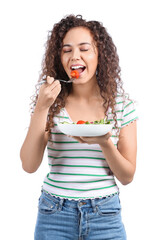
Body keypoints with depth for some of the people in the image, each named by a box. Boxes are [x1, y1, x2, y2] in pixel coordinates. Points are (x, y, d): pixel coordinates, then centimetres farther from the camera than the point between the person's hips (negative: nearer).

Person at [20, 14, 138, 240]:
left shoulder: (122, 104, -2)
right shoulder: (52, 103, -2)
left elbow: (127, 177, -1)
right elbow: (29, 165, -10)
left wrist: (105, 143, -20)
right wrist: (41, 108, -17)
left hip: (105, 215, 0)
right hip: (55, 213, 0)